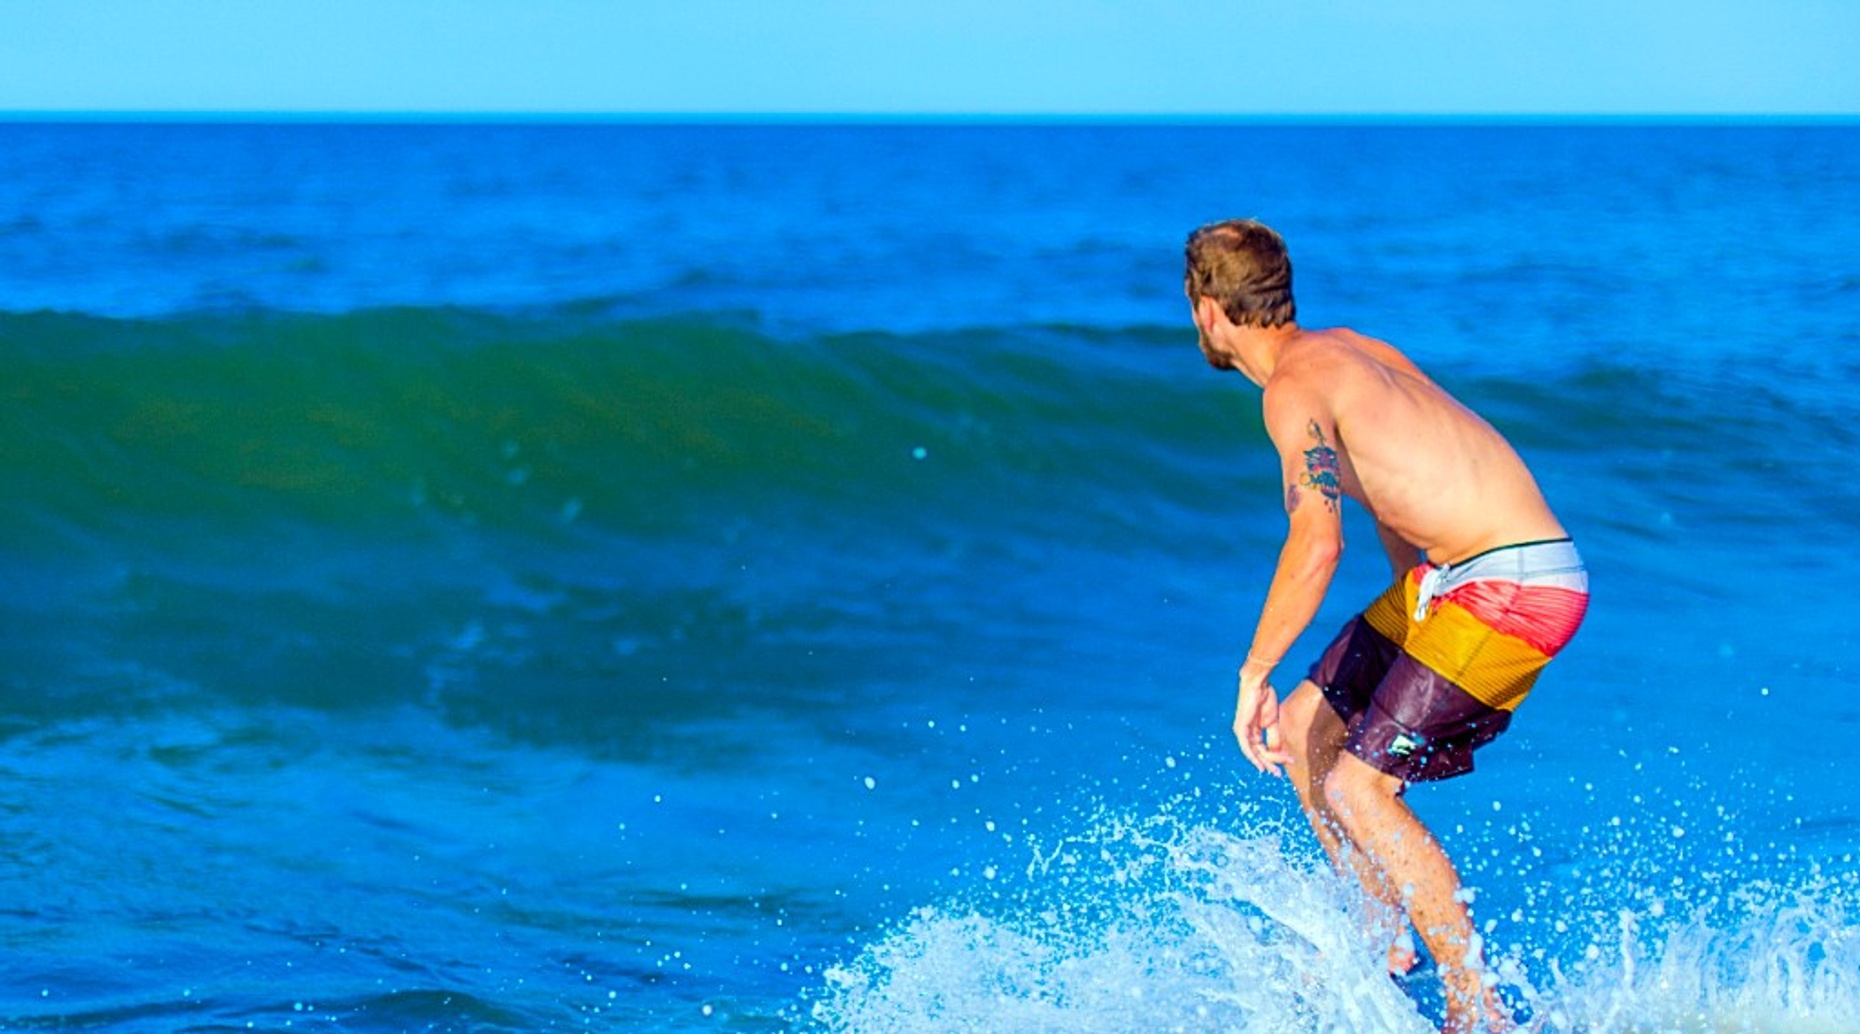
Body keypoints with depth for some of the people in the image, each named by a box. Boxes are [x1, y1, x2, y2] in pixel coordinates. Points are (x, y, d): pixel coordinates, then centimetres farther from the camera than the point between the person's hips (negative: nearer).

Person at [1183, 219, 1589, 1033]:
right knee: (1305, 726, 15)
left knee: (1356, 787, -9)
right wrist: (1410, 629, 34)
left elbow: (1317, 542, -28)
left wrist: (1254, 674, -23)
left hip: (1511, 585, -10)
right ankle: (1391, 949, 21)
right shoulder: (1343, 350, 15)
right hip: (1455, 577, 10)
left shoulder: (1293, 388, -14)